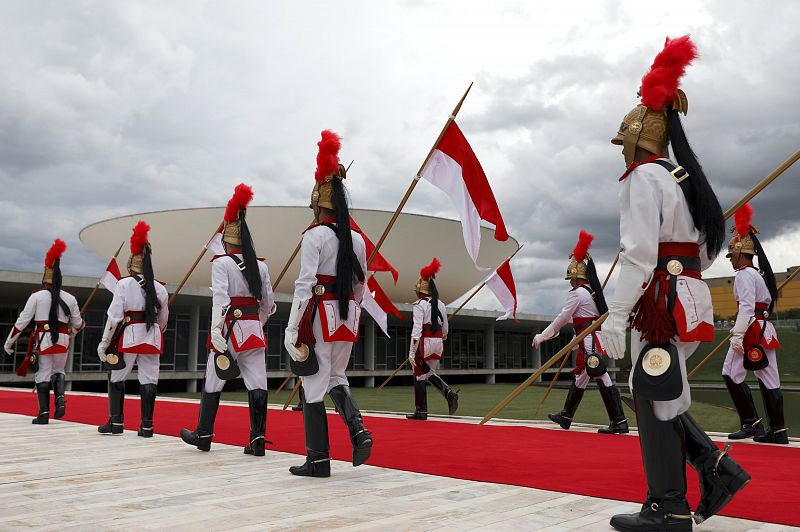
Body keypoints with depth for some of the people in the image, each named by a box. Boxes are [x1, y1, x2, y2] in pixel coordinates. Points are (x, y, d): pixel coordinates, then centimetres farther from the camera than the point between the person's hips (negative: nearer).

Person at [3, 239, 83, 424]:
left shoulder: (37, 296, -3)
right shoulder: (69, 298, 5)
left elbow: (22, 320, -3)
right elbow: (77, 324, 12)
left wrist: (9, 341, 6)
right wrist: (70, 334, 35)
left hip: (43, 341, -2)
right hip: (62, 341, 3)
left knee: (43, 375, 4)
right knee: (58, 372, 19)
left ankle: (44, 413, 1)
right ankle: (60, 398, -6)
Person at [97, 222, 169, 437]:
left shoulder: (124, 284, -5)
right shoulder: (159, 288, 7)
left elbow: (114, 316, -10)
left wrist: (104, 343, -5)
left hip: (129, 337, -3)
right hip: (152, 339, 3)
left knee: (116, 378, 11)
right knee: (148, 380, 4)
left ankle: (116, 422, 11)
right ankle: (146, 426, 4)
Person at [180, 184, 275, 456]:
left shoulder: (222, 263, -5)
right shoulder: (260, 266, 9)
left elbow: (220, 298, -17)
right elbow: (269, 303, 11)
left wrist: (216, 331, -22)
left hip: (230, 329, -4)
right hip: (255, 331, 4)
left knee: (213, 384, 11)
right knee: (257, 384, 1)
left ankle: (203, 435, 23)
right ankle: (258, 440, -2)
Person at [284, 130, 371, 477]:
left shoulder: (314, 236, -10)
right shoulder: (357, 239, 9)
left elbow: (305, 285, -15)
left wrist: (293, 331, -13)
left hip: (321, 316, -6)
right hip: (348, 317, 6)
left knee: (314, 386, 3)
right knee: (336, 377, 21)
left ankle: (318, 460, 8)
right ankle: (358, 430, -1)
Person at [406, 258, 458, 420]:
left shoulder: (420, 305, -10)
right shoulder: (441, 305, 10)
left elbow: (417, 328, -17)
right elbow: (445, 329, 14)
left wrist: (412, 351, -18)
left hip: (424, 342, -6)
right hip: (438, 343, 6)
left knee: (420, 376, 4)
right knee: (430, 373, 21)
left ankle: (421, 411, 8)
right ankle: (449, 393, -2)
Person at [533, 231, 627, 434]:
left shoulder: (577, 293, -11)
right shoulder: (592, 291, 17)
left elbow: (562, 319, -10)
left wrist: (541, 337, -4)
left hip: (590, 341, -10)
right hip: (593, 339, 10)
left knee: (602, 379, -9)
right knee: (580, 377, 15)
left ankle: (619, 422, -9)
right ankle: (566, 416, 26)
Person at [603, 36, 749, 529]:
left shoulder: (644, 177, -9)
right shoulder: (685, 178, 19)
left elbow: (639, 253, -19)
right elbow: (704, 251, 20)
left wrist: (616, 313, -20)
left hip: (661, 300, -9)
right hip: (689, 295, 10)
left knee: (654, 399, -4)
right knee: (660, 396, 16)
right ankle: (717, 467, 11)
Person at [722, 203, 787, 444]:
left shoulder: (744, 275, -10)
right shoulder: (759, 274, 20)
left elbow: (747, 307, -20)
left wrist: (737, 335, -24)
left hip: (752, 330, -9)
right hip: (766, 330, 10)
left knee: (731, 373, -4)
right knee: (769, 379, 6)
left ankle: (751, 423, -4)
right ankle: (778, 431, 7)